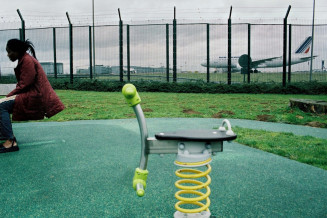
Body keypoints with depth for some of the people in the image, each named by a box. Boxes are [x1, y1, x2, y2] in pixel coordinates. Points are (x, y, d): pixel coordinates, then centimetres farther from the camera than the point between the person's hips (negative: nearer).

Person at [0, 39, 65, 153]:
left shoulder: (27, 60, -13)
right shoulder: (24, 59, 18)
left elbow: (24, 85, -19)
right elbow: (22, 84, 19)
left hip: (35, 96, -11)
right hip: (31, 93, 11)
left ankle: (10, 142, -21)